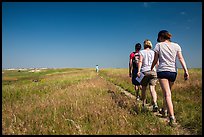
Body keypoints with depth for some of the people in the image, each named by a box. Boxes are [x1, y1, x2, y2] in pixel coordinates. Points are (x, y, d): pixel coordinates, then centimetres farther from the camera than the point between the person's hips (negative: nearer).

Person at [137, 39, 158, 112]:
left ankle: (144, 104, 20)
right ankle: (155, 103, -23)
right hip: (153, 71, 2)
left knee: (143, 89, 11)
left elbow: (140, 61, -9)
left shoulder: (141, 52, 6)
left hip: (144, 71, -2)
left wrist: (138, 71, -17)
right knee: (152, 89, -3)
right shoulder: (153, 52, 14)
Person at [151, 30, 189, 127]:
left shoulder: (159, 45, 2)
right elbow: (181, 59, 0)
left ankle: (172, 118, -17)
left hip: (162, 71, -4)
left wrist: (150, 69, 18)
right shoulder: (176, 45, 11)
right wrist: (186, 71, -4)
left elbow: (155, 60, 3)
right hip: (173, 72, 4)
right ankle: (164, 110, 37)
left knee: (167, 95, -9)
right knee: (167, 92, 21)